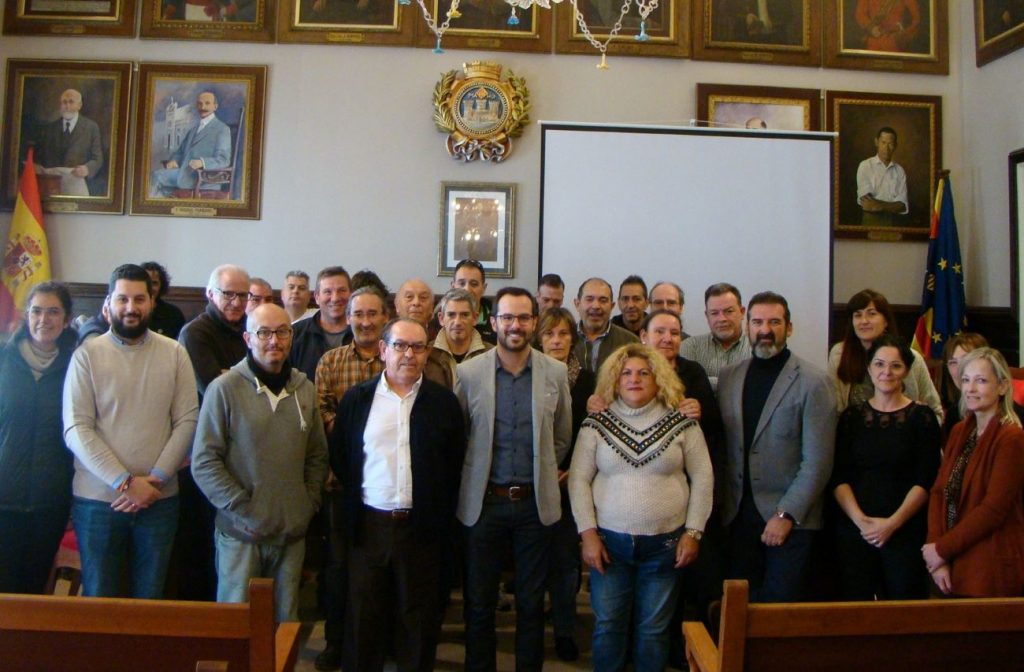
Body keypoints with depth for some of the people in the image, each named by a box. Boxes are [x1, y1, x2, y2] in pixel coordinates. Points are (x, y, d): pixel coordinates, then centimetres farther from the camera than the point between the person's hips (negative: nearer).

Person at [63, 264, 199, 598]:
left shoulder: (174, 354, 2)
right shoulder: (87, 355, -2)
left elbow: (187, 422, -2)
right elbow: (76, 429, -8)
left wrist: (155, 479, -12)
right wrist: (125, 482, -14)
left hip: (159, 499, 1)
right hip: (97, 499, -1)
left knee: (150, 596, 13)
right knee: (98, 599, 11)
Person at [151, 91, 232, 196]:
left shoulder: (222, 129, 2)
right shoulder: (193, 129, 26)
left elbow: (224, 160, -7)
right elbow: (179, 151, 26)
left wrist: (202, 162, -26)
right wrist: (173, 160, 1)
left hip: (200, 177, -6)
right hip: (183, 172, 7)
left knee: (157, 176, -20)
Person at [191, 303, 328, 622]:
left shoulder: (305, 389, 7)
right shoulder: (225, 388, -8)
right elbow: (204, 462, -9)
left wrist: (309, 503, 5)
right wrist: (242, 510, -12)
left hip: (292, 532, 4)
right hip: (241, 534, -4)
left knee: (286, 621, 14)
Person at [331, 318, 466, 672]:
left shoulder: (444, 402, 1)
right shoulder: (356, 399, 3)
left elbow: (455, 465, 4)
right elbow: (339, 458, 7)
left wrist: (442, 517, 1)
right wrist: (353, 503, 4)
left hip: (423, 526, 0)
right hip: (368, 524, 1)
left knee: (419, 619, 11)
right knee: (363, 617, 11)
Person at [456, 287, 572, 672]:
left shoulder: (555, 373, -1)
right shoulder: (468, 373, -4)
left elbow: (562, 437, 10)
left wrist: (541, 471, 10)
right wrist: (474, 471, 7)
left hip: (535, 501, 1)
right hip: (483, 500, -1)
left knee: (531, 601, 13)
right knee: (479, 601, 12)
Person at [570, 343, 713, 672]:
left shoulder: (681, 422, -1)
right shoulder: (597, 423, 0)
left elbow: (702, 479, 3)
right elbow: (578, 479, 1)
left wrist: (693, 532, -2)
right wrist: (588, 533, -5)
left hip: (666, 543, 0)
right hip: (609, 541, 0)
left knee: (654, 629, 11)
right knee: (607, 625, 9)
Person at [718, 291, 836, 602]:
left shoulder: (813, 382, -6)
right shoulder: (728, 377, 8)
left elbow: (818, 462, -10)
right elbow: (722, 445, 10)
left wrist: (786, 515, -13)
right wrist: (721, 504, 4)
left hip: (790, 519, -4)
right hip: (738, 515, 4)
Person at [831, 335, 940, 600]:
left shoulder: (922, 417, 2)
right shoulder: (851, 417, 7)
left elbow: (926, 481, -4)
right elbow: (838, 478, 2)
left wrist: (892, 523, -13)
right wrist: (860, 519, -11)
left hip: (905, 531, -2)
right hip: (854, 531, 2)